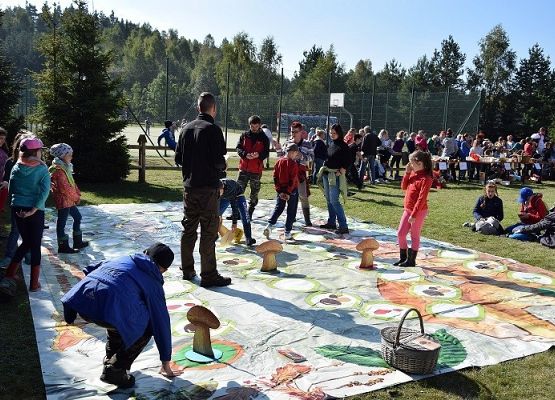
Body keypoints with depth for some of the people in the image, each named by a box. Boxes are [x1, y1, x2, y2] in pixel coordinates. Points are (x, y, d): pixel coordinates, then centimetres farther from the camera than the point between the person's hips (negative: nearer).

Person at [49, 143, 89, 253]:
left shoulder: (65, 168, 13)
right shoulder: (58, 170, -19)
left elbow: (72, 183, 18)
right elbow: (64, 187, -22)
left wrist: (77, 193, 5)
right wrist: (76, 197, -12)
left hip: (69, 200, 11)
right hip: (63, 200, -11)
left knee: (77, 217, 18)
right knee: (62, 222, 0)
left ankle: (78, 242, 27)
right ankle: (63, 247, 9)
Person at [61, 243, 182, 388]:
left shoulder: (122, 259, 32)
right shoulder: (153, 282, 20)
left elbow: (89, 269, 33)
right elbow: (161, 322, 23)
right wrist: (166, 363, 31)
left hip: (81, 299, 7)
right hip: (108, 308, -6)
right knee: (146, 328, 19)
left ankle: (111, 359, 40)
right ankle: (114, 371, 16)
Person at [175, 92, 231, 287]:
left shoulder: (186, 128, 7)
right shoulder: (213, 130, -13)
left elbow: (178, 158, 9)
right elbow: (219, 161, -18)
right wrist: (222, 168, 2)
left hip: (189, 186, 7)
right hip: (209, 187, -7)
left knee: (188, 228, 15)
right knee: (209, 231, -2)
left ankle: (187, 269, 25)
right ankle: (208, 275, 2)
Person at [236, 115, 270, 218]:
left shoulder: (264, 138, 1)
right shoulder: (244, 135, 5)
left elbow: (266, 152, -1)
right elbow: (238, 148, 2)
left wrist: (259, 155, -22)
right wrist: (245, 154, -18)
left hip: (256, 170, -1)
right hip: (244, 168, 1)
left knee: (254, 192, 6)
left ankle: (250, 213, 19)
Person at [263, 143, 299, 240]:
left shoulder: (279, 162, 2)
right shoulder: (293, 164, -14)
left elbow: (275, 177, 1)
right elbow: (293, 180, -17)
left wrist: (279, 191, 1)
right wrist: (289, 192, -12)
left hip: (281, 190, 5)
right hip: (292, 190, -5)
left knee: (278, 208, 15)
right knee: (291, 211, 6)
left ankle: (270, 225, -4)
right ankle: (287, 233, 8)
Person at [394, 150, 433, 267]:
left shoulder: (426, 178, -19)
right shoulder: (413, 173, 6)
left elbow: (421, 198, -21)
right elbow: (404, 187, 10)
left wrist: (414, 215, -22)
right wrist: (407, 173, -2)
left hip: (419, 211, -8)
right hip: (408, 209, 8)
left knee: (414, 236, 4)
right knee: (400, 233, 10)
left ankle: (411, 260, 16)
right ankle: (403, 258, 24)